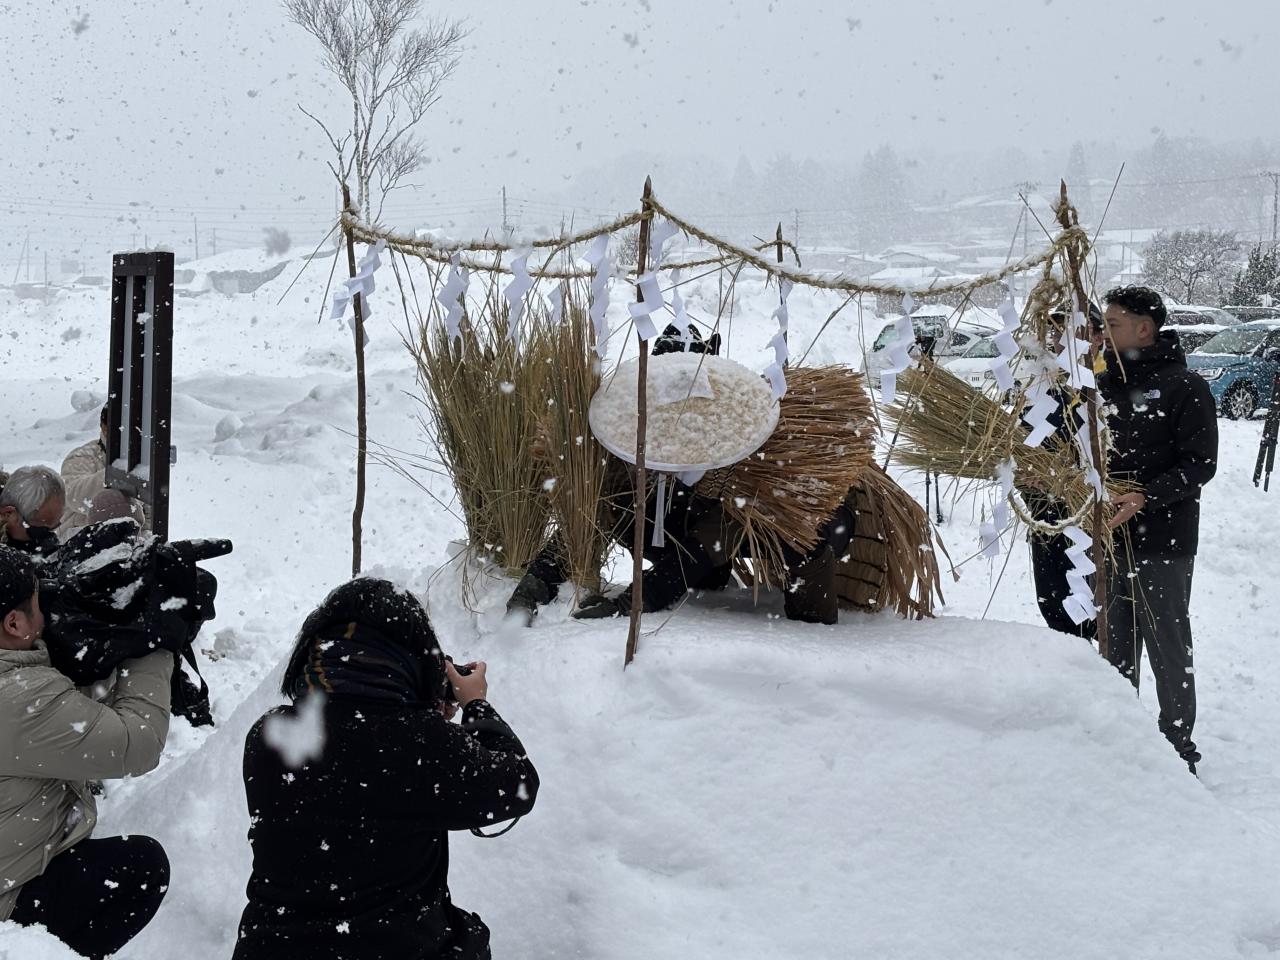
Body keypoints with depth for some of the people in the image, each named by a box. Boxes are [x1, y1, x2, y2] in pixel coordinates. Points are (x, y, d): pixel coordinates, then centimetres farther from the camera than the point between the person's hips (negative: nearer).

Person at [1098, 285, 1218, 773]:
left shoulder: (1184, 387, -8)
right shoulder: (1106, 382, 10)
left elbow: (1200, 464, -12)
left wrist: (1147, 497, -24)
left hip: (1163, 541, -6)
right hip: (1109, 537, 6)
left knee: (1168, 649, 1)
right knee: (1116, 646, 14)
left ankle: (1178, 745, 12)